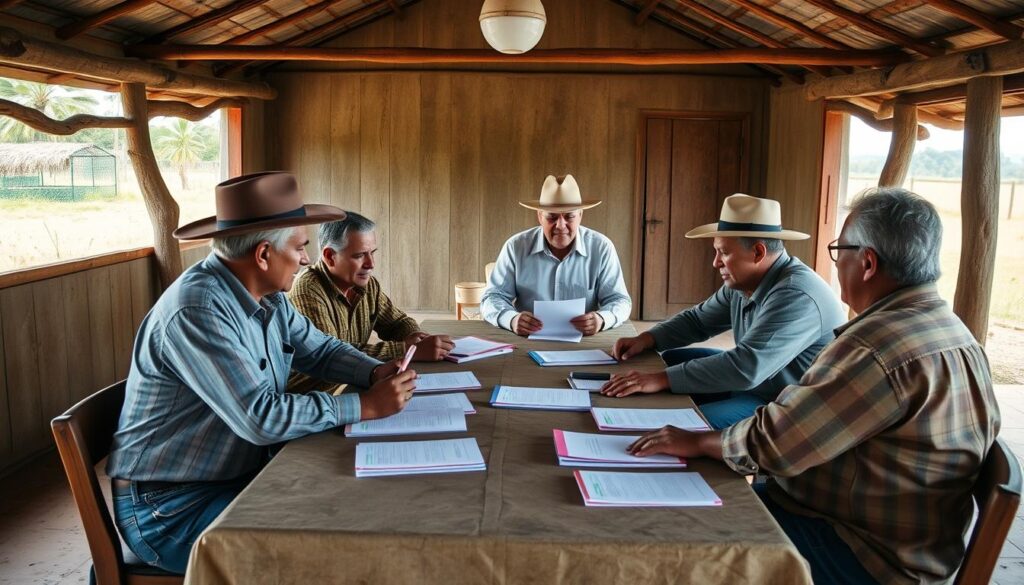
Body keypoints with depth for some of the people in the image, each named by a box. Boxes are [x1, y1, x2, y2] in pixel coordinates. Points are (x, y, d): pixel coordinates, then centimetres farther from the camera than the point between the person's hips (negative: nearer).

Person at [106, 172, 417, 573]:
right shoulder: (196, 310, -27)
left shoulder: (269, 298, 1)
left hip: (241, 476, 8)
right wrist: (365, 406, -23)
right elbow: (262, 418, -31)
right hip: (170, 509, -8)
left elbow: (319, 350, 15)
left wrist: (376, 372, -5)